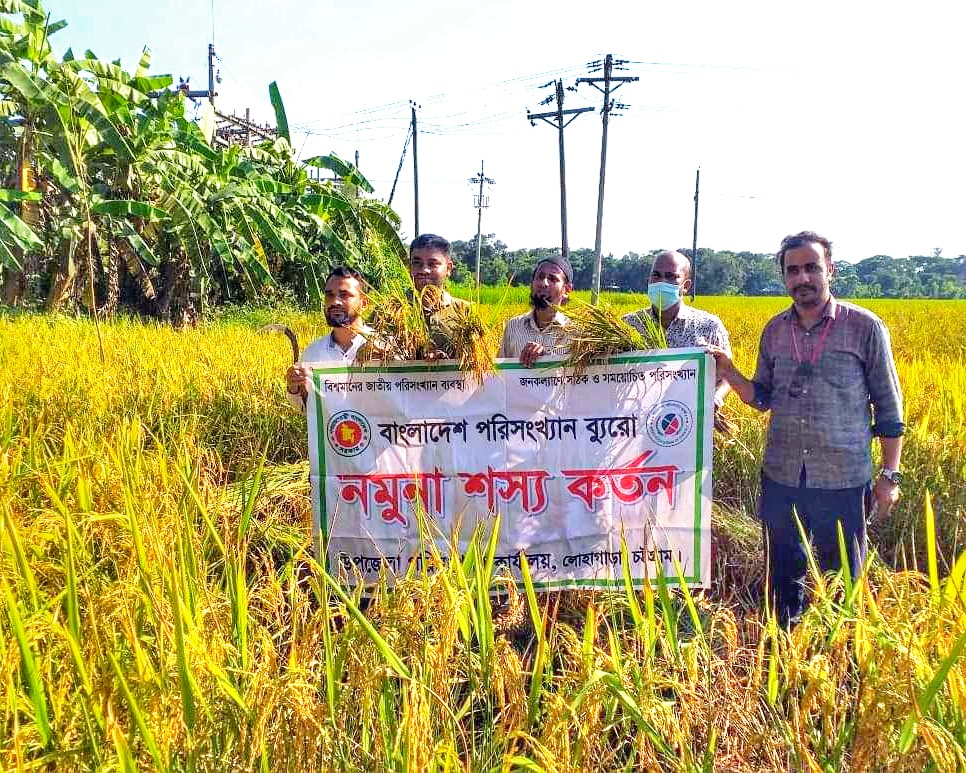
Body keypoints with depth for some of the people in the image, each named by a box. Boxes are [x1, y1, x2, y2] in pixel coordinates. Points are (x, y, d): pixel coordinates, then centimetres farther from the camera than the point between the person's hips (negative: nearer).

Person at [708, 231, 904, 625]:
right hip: (781, 478, 4)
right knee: (782, 578, 17)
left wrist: (890, 475, -4)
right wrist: (727, 371, -7)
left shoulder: (864, 327, -6)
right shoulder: (775, 329, 5)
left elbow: (888, 406, -2)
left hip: (843, 481, -3)